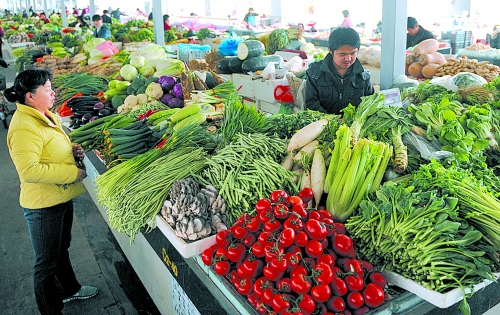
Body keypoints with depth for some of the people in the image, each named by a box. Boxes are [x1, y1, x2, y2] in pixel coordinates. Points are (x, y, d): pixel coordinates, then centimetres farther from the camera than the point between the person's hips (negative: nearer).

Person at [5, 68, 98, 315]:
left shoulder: (45, 116, 6)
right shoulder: (24, 127, -25)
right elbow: (29, 170, -33)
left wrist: (72, 149, 1)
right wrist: (73, 172, -26)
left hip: (62, 197, 10)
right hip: (43, 205, -10)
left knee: (61, 248, 29)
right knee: (47, 263, 8)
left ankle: (70, 289, 50)